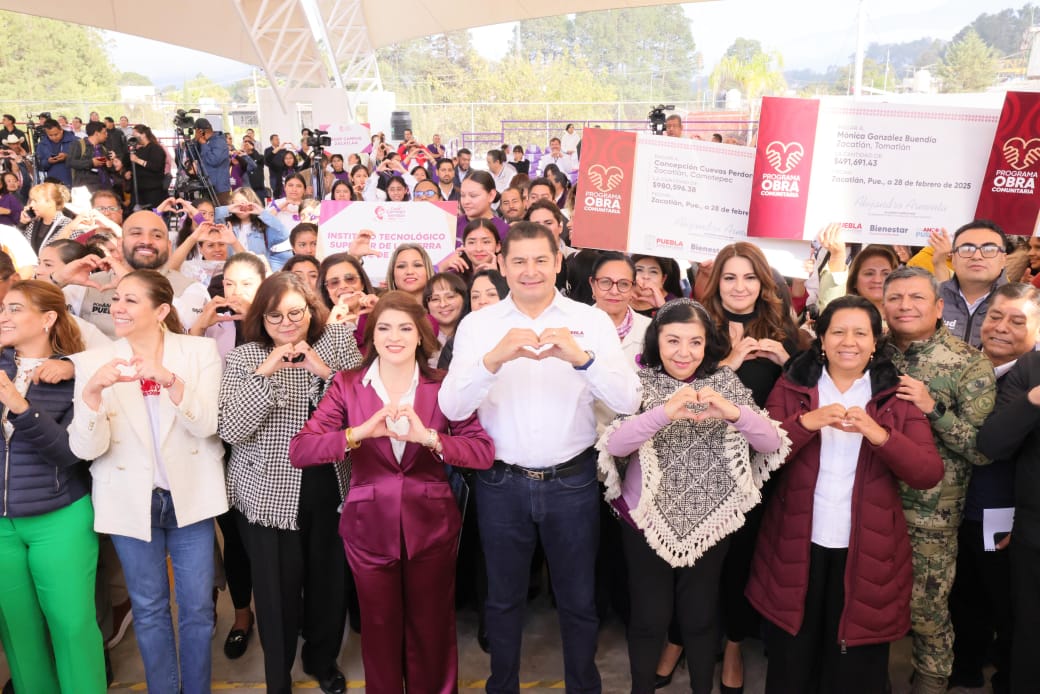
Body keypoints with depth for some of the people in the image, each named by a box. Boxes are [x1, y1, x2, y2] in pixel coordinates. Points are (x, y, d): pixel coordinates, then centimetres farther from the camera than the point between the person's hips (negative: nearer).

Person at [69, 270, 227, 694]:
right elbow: (86, 448, -12)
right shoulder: (94, 362, -5)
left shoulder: (200, 351, -6)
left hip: (190, 495, 0)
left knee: (197, 607, 11)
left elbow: (208, 425, -15)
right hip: (130, 500, 1)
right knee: (149, 609, 15)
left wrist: (170, 379, -31)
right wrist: (92, 392, -29)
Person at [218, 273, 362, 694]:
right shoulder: (242, 358, -4)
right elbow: (231, 431, -15)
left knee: (330, 579, 15)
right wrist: (263, 373, -24)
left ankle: (323, 659, 43)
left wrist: (325, 371, -21)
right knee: (277, 589, 7)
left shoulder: (338, 342, -1)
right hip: (269, 493, -2)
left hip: (329, 486, 2)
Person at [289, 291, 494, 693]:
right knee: (380, 636, 18)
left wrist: (429, 437, -31)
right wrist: (360, 432, -30)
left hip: (431, 528, 0)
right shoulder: (347, 385, -4)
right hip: (369, 529, 0)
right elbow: (299, 452, -15)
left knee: (432, 637, 16)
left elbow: (484, 452, -15)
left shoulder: (443, 386, -4)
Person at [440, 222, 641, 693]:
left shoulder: (592, 321, -5)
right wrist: (494, 358, -32)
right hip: (502, 483, 1)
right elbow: (452, 407, -14)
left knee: (578, 600, 16)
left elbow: (627, 402, -15)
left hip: (572, 481, 0)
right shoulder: (477, 324, -4)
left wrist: (581, 357, -33)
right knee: (503, 598, 18)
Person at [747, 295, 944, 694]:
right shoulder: (791, 386, 1)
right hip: (797, 546, 0)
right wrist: (807, 422, -26)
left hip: (867, 552, 0)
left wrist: (878, 434, -26)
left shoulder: (897, 396, 1)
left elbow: (930, 474, -10)